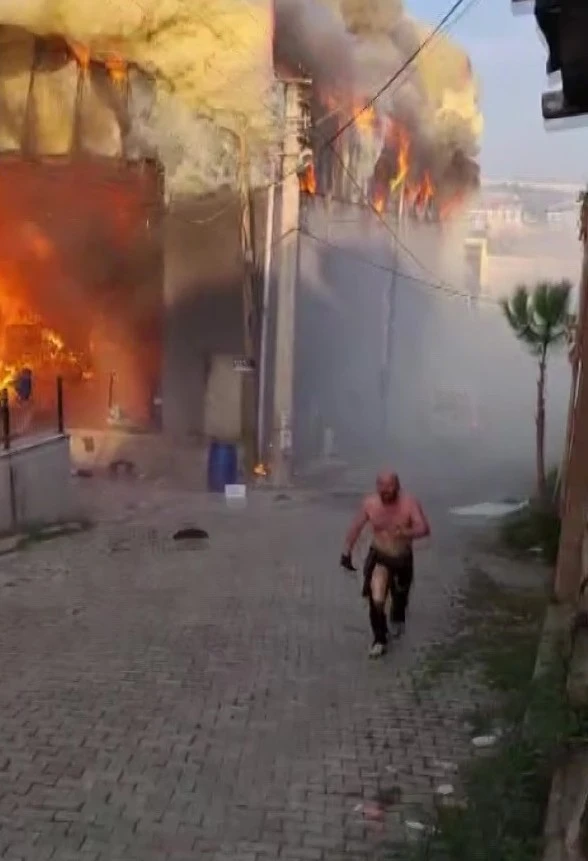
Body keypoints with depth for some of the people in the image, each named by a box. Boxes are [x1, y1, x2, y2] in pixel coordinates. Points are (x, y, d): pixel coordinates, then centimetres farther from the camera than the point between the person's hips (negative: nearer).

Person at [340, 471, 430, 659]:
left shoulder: (410, 503, -20)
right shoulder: (369, 503, -15)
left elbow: (424, 529, -27)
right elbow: (356, 527, -1)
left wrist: (406, 533, -46)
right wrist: (347, 552, -1)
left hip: (403, 558, 1)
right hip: (378, 557, 0)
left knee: (400, 597, 22)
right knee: (376, 600, -17)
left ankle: (398, 619, 58)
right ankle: (379, 639, 4)